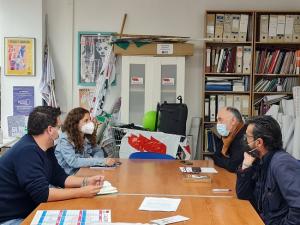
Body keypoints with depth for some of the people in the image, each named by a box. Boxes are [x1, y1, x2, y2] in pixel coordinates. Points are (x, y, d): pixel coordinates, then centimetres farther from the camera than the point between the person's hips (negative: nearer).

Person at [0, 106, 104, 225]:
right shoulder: (27, 151, -26)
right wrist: (81, 192, -24)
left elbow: (60, 177, 10)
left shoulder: (46, 148, 4)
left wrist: (86, 181, -5)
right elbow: (42, 193, -29)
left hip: (28, 212, 9)